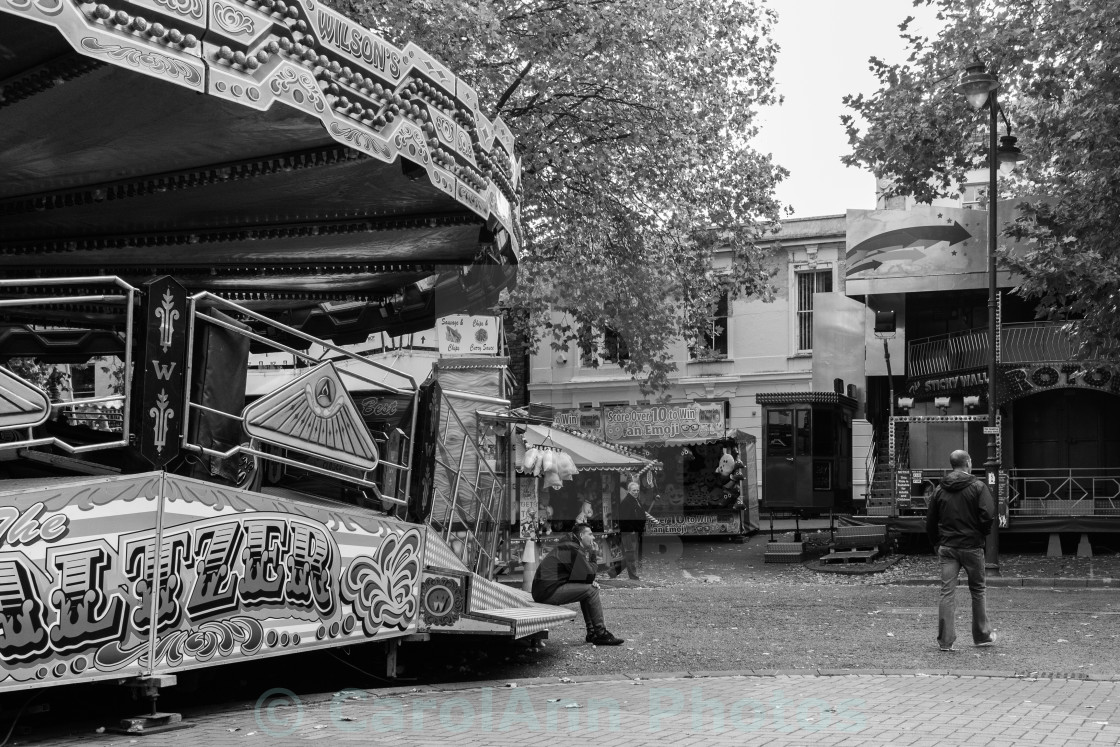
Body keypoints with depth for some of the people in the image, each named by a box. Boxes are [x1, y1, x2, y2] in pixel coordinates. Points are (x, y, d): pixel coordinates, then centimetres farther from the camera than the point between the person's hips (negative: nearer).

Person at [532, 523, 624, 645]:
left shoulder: (568, 546, 19)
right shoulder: (573, 550, -14)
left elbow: (583, 575, 24)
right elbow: (589, 575, -16)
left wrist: (591, 580, 3)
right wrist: (591, 554, -3)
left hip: (544, 590, 10)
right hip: (548, 592, -10)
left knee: (588, 587, 19)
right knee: (591, 590, -11)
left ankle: (592, 632, 18)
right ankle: (601, 634, -5)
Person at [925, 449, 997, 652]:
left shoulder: (940, 489, 6)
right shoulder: (977, 486, -6)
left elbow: (930, 521, 9)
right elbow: (988, 514, -17)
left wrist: (936, 544, 18)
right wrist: (983, 534, 0)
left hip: (947, 547, 3)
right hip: (972, 546, -3)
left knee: (947, 593, 1)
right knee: (977, 591, 12)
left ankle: (946, 641, -3)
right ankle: (982, 636, 23)